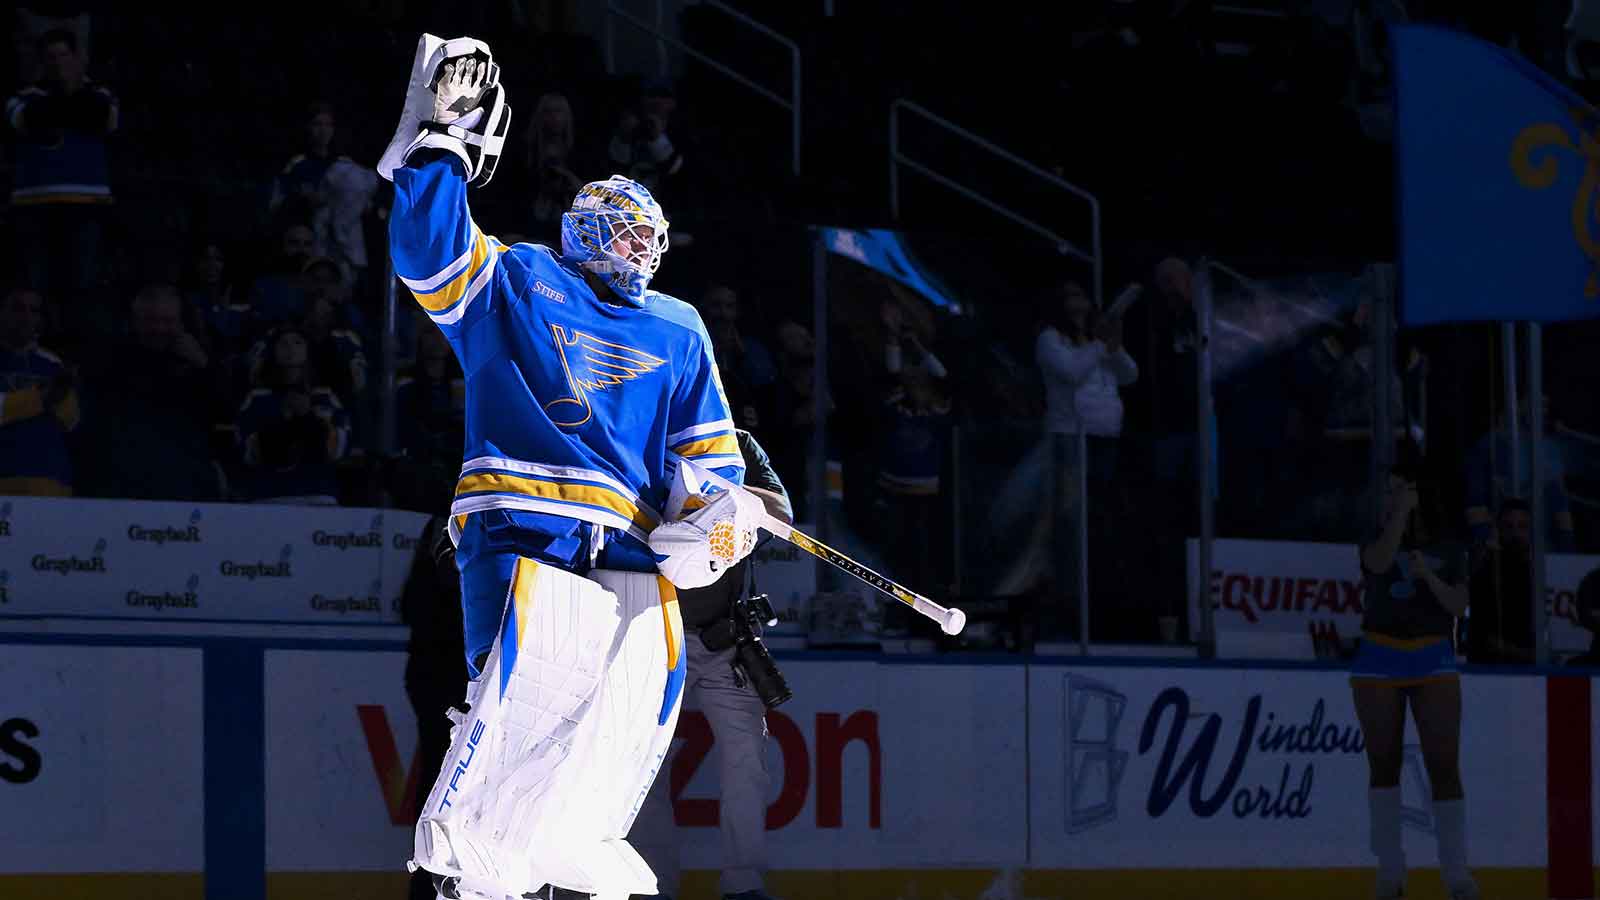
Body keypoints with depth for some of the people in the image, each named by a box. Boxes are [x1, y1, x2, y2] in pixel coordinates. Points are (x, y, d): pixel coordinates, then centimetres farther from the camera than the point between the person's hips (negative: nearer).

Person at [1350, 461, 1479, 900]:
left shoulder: (1448, 552, 6)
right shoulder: (1376, 542, 4)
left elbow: (1458, 606, -4)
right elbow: (1380, 561, -20)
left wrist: (1428, 576, -19)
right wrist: (1404, 509, -16)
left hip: (1433, 662, 0)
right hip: (1379, 661, 1)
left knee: (1444, 764, -9)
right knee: (1384, 763, 3)